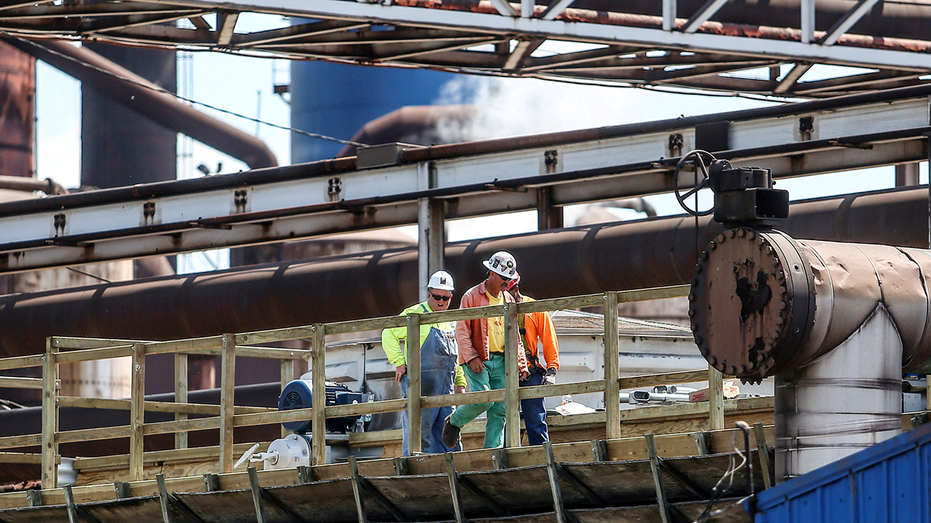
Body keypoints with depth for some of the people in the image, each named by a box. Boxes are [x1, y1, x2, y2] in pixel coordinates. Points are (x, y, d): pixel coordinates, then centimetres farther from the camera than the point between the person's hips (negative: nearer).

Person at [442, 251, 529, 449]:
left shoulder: (508, 300, 15)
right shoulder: (472, 297, -2)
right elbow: (462, 331, -6)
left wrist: (521, 364, 10)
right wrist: (471, 357, -17)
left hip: (500, 361, 6)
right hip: (478, 360, -5)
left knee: (500, 410, -2)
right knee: (483, 399, -20)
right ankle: (454, 422, 6)